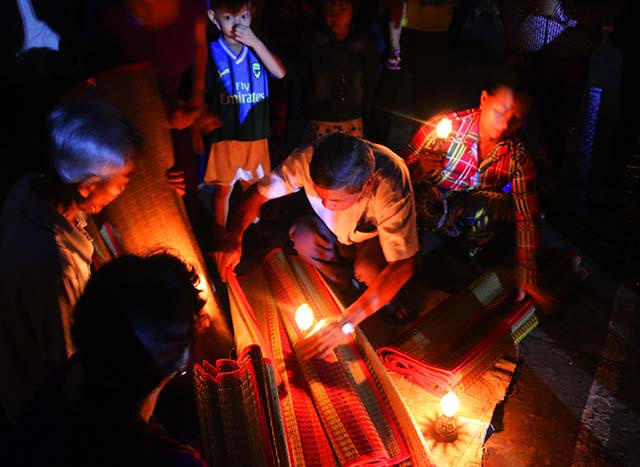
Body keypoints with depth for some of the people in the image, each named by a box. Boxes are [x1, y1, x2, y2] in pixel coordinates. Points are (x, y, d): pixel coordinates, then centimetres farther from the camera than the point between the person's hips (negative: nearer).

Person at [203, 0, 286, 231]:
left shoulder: (257, 46, 2)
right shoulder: (211, 52, -7)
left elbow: (280, 73, -12)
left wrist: (255, 43, -18)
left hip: (256, 132, 3)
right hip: (225, 133, -3)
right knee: (224, 188, 6)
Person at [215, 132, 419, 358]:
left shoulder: (390, 184, -41)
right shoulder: (307, 159, -33)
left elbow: (402, 266, -40)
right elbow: (257, 193, -18)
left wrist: (344, 323, -45)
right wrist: (234, 237, -36)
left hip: (376, 237, -3)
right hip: (334, 232, 3)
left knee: (369, 267, -35)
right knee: (303, 235, -29)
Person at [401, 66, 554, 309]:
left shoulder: (519, 158, -10)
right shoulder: (445, 125, -18)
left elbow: (528, 219, -8)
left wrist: (527, 278, -10)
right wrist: (422, 169, -36)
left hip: (470, 220, 3)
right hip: (424, 208, -3)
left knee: (494, 204, -31)